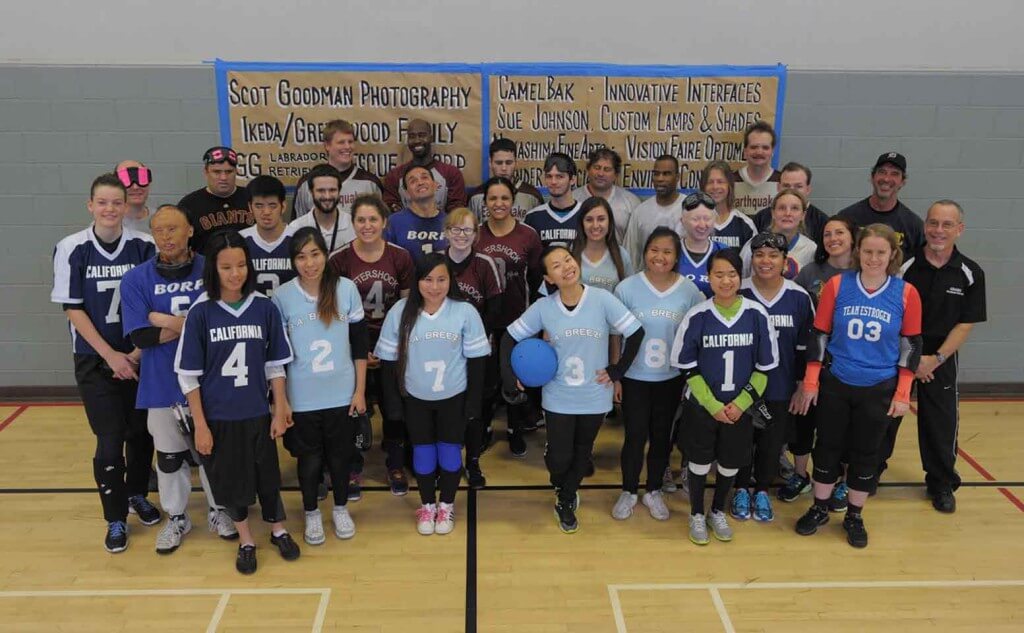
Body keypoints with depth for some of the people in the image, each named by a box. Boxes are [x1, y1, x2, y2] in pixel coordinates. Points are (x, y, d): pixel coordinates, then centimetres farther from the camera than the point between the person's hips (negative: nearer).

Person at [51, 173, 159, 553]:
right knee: (110, 441, -1)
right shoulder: (71, 249, -9)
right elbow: (72, 309, -6)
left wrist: (139, 351, -7)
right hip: (95, 360, -1)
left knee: (141, 432, 9)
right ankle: (116, 520, 17)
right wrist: (111, 355, -10)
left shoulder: (143, 246, -7)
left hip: (139, 356, 2)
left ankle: (137, 494, 34)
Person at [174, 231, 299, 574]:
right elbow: (188, 374, -7)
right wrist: (200, 425, -8)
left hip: (257, 413, 1)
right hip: (217, 416, -1)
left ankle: (278, 530, 39)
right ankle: (245, 540, 36)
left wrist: (280, 410, 1)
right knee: (229, 479, 13)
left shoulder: (264, 307, -6)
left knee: (268, 475, 14)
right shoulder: (200, 312, -11)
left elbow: (275, 365, 1)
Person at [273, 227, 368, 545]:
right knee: (309, 459, 14)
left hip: (342, 395, 1)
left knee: (340, 456, 15)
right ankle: (311, 513, 37)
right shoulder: (282, 296, -8)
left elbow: (360, 343, -1)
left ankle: (341, 509, 39)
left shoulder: (346, 288, -8)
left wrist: (360, 390, -2)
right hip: (302, 399, 0)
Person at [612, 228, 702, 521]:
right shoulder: (627, 288, -11)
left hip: (671, 378, 2)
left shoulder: (689, 291, -7)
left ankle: (654, 491, 34)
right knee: (635, 436, 6)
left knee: (662, 436, 14)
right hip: (634, 377, -2)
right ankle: (628, 492, 27)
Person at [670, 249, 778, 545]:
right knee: (699, 462, 11)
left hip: (740, 408, 2)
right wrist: (713, 405, -11)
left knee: (731, 463, 15)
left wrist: (741, 403, -9)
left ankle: (718, 512, 40)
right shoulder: (697, 316, -13)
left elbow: (766, 366, -2)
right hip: (701, 406, -1)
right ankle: (696, 515, 34)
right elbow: (687, 367, -7)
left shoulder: (757, 315, -10)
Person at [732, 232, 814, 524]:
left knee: (773, 443, 13)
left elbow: (806, 347, 3)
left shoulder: (799, 297, -5)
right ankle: (741, 489, 35)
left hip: (782, 390, 1)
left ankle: (762, 491, 36)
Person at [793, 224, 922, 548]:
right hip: (835, 384, 0)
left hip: (879, 389, 0)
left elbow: (911, 345, 0)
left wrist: (902, 393, -2)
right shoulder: (837, 285, -7)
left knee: (866, 453, 10)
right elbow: (819, 335, -2)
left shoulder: (906, 293, -6)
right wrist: (810, 382, -3)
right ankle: (820, 509, 30)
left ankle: (854, 516, 28)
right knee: (828, 447, 11)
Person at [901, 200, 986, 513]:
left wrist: (936, 358, -11)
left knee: (941, 421, 5)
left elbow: (965, 324, -3)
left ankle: (942, 484, 23)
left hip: (941, 357, 1)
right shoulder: (906, 266, -9)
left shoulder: (970, 274, -5)